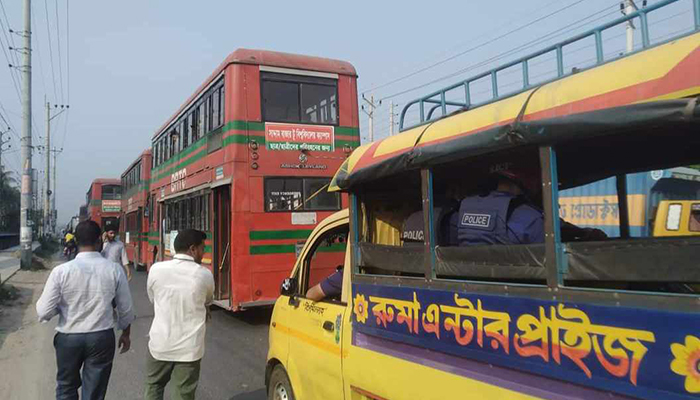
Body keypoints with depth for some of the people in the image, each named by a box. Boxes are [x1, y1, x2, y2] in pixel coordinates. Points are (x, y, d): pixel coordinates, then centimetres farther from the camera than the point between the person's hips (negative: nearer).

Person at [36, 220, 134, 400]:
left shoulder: (61, 271, -14)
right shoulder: (114, 269, -10)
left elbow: (44, 312, -11)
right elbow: (125, 309, -2)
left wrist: (63, 304, 11)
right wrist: (126, 334, 15)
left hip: (68, 338, 0)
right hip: (102, 338, 0)